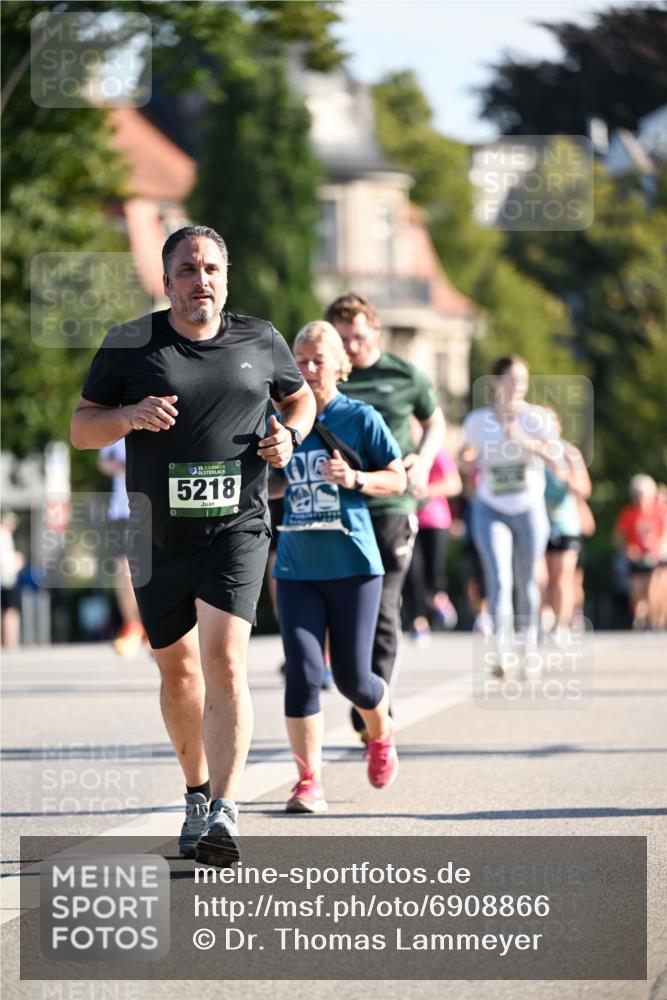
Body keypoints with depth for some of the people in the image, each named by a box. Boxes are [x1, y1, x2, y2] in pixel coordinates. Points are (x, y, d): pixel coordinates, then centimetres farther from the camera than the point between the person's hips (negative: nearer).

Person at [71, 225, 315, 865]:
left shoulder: (261, 342, 6)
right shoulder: (129, 345, 1)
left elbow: (301, 398, 23)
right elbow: (80, 428, 3)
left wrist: (289, 434, 1)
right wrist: (130, 415, -17)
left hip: (237, 528, -1)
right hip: (158, 534, 2)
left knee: (224, 661, -17)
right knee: (177, 669, 12)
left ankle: (223, 812, -23)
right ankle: (197, 793, 33)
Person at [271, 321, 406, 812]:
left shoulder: (361, 417, -2)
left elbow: (397, 479, 1)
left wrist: (354, 479, -16)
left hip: (353, 563, -3)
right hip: (297, 567, 3)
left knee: (350, 675, 0)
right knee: (302, 671, -9)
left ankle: (381, 733, 34)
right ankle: (309, 781, -4)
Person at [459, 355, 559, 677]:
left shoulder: (537, 417, -4)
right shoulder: (477, 420, 0)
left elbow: (555, 453, -18)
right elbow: (470, 461, 12)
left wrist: (523, 440, -34)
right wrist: (468, 457, -12)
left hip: (529, 509, 0)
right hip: (490, 509, 0)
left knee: (526, 582, 9)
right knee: (499, 578, -16)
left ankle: (529, 650, 26)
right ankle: (502, 652, -24)